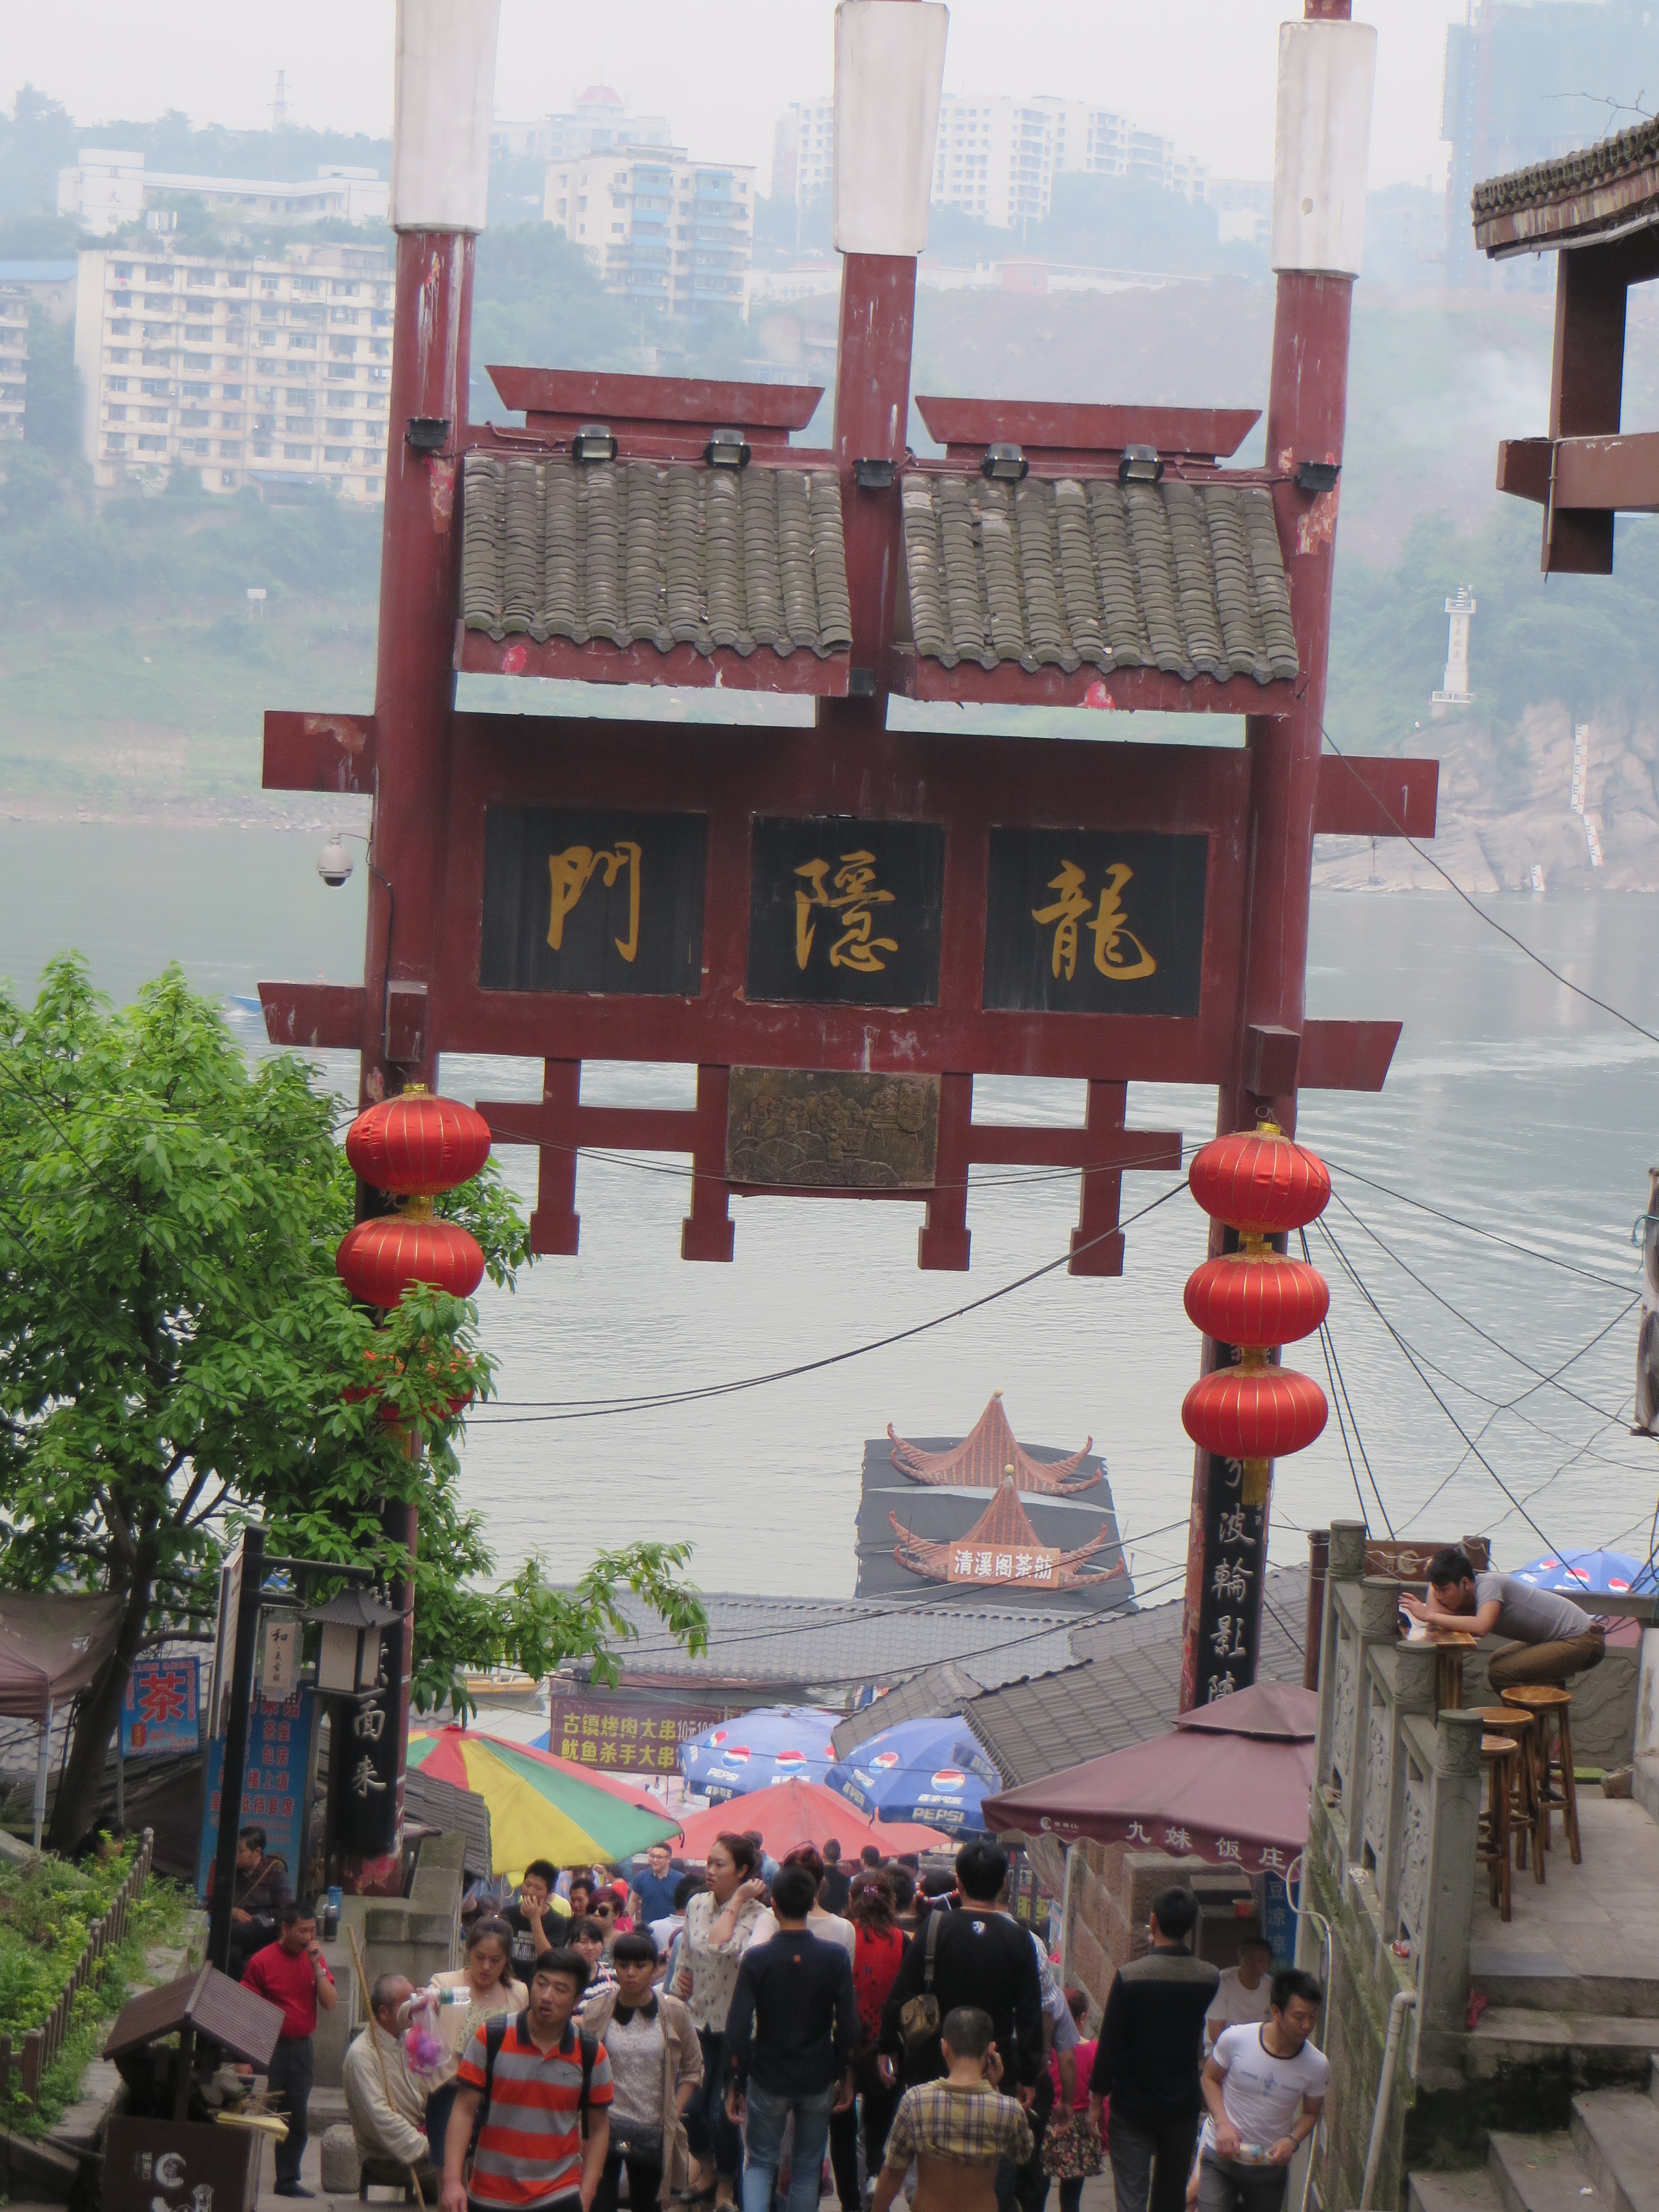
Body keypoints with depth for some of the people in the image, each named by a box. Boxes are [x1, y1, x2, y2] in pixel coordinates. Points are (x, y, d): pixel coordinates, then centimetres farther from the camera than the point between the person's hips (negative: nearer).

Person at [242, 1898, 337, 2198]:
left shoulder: (315, 1958, 6)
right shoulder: (262, 1961, -7)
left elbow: (330, 2004, -2)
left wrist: (317, 1965, -11)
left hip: (302, 2048, 5)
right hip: (270, 2047, -5)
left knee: (297, 2120, 9)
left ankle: (288, 2181, 19)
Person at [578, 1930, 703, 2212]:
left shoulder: (673, 2013, -1)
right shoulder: (595, 2012, -3)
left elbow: (693, 2068, 8)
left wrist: (673, 2114, -1)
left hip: (654, 2133, 2)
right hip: (605, 2126, -1)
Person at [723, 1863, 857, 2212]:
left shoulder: (756, 1959, -11)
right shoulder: (835, 1958, -9)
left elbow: (738, 2029, -12)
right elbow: (848, 2027, -7)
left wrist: (734, 2085, -3)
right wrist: (846, 2077, 7)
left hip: (768, 2079, -1)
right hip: (818, 2080, 1)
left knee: (760, 2163, 12)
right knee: (808, 2168, 14)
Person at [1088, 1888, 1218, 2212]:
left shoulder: (1130, 1976, -15)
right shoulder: (1209, 1978, -4)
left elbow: (1110, 2042, -12)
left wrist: (1097, 2098, -2)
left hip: (1133, 2108, -3)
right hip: (1183, 2105, 3)